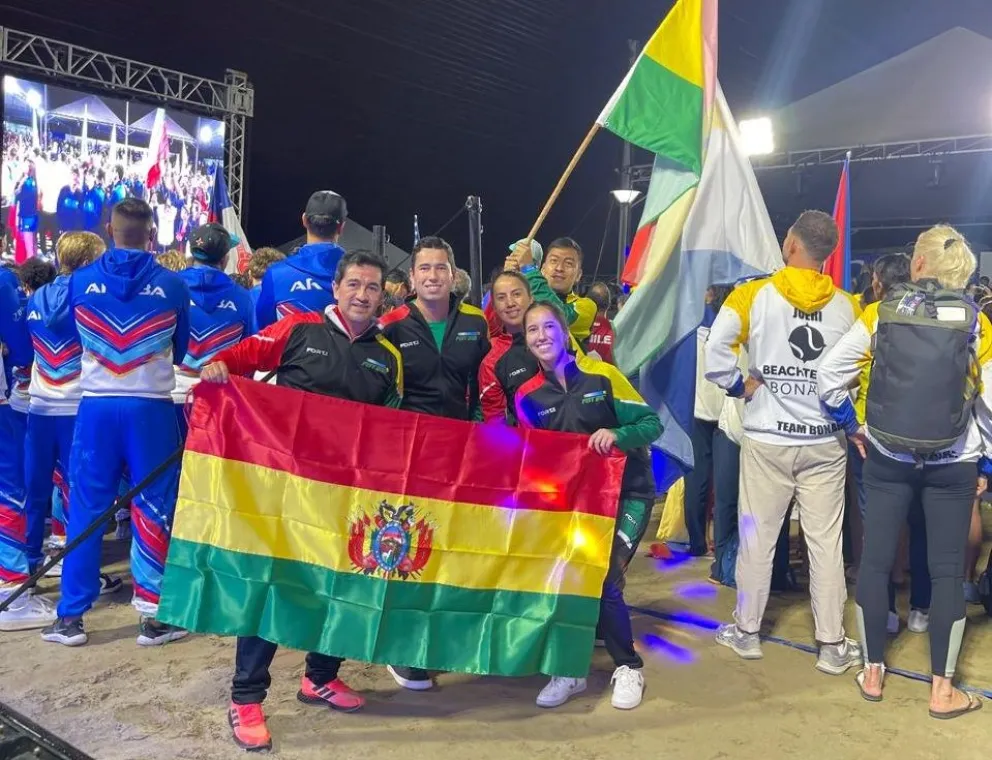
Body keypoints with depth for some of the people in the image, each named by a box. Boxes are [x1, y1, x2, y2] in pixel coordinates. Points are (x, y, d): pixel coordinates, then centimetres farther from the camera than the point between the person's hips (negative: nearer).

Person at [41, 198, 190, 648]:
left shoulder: (80, 281, 1)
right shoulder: (172, 285, -3)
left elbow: (71, 339, 17)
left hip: (97, 407, 2)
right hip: (151, 409, -1)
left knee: (86, 509, 9)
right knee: (154, 509, 6)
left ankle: (71, 616, 16)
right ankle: (153, 614, 10)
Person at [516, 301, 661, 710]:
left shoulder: (602, 375, -10)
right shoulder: (528, 395, -1)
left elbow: (652, 423, -8)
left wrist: (616, 435, -26)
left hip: (626, 493, -3)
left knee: (603, 579, -15)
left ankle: (628, 668, 10)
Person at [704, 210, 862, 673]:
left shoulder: (754, 294, -7)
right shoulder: (845, 305, 2)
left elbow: (715, 351, -18)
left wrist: (740, 386, -4)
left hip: (767, 439, -1)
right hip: (826, 440, 2)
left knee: (758, 537, 9)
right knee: (826, 542, 7)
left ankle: (746, 632, 22)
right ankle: (833, 645, 15)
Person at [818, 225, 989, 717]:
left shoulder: (882, 312, -2)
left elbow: (830, 372, -3)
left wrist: (850, 424, 9)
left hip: (886, 457, 1)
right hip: (952, 464, 0)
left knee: (875, 560, 10)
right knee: (947, 571, 7)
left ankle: (872, 673, 19)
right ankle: (942, 690, 13)